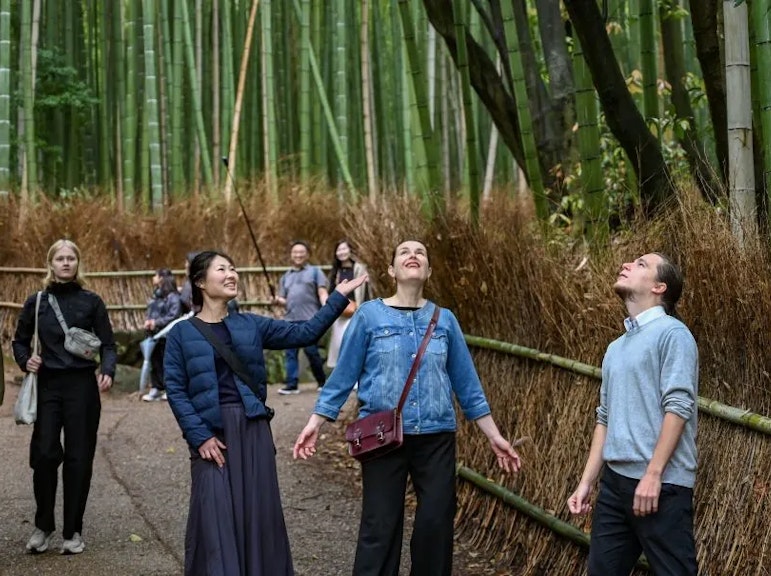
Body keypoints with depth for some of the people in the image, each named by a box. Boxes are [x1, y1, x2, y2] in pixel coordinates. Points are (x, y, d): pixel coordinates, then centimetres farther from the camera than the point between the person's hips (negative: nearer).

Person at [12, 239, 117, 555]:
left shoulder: (91, 302, 2)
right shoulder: (36, 302, 7)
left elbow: (107, 344, 3)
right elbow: (20, 340, 15)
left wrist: (107, 371, -15)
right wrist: (25, 360, -6)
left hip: (82, 386, -1)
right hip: (47, 386, 1)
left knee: (78, 458, 1)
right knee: (44, 454, -7)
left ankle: (73, 531, 12)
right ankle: (43, 525, 12)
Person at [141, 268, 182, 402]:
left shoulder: (173, 297, -13)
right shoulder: (156, 295, 12)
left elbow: (173, 316, -19)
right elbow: (150, 311, 16)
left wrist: (157, 322, -20)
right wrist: (147, 321, -4)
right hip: (154, 335, 8)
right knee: (155, 361, 11)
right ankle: (156, 388, 19)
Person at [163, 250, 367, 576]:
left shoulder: (251, 325, 10)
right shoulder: (182, 333, 1)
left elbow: (305, 333, 6)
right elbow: (175, 389, -3)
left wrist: (339, 297, 1)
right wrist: (199, 435, -12)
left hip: (253, 430, 3)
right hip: (211, 433, -3)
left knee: (258, 514, 6)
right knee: (215, 519, -2)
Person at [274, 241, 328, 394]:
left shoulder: (315, 271, 10)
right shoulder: (286, 277, 23)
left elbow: (322, 293, 0)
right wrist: (278, 300, -1)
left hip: (310, 319, -5)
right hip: (290, 320, 5)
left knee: (311, 351, -6)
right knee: (290, 353, 0)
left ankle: (322, 381, 8)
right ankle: (292, 384, 1)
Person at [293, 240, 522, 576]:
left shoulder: (444, 320, 6)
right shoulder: (370, 315, 0)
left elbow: (466, 382, 10)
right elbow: (344, 374, 1)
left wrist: (494, 436, 8)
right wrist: (315, 422, -5)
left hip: (436, 436, 2)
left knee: (436, 522, 3)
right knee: (380, 524, 1)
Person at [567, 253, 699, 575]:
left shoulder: (671, 333, -6)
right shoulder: (616, 349, 20)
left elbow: (678, 406, -14)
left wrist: (652, 475, -20)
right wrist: (586, 482, 15)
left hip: (661, 484, -8)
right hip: (614, 481, 8)